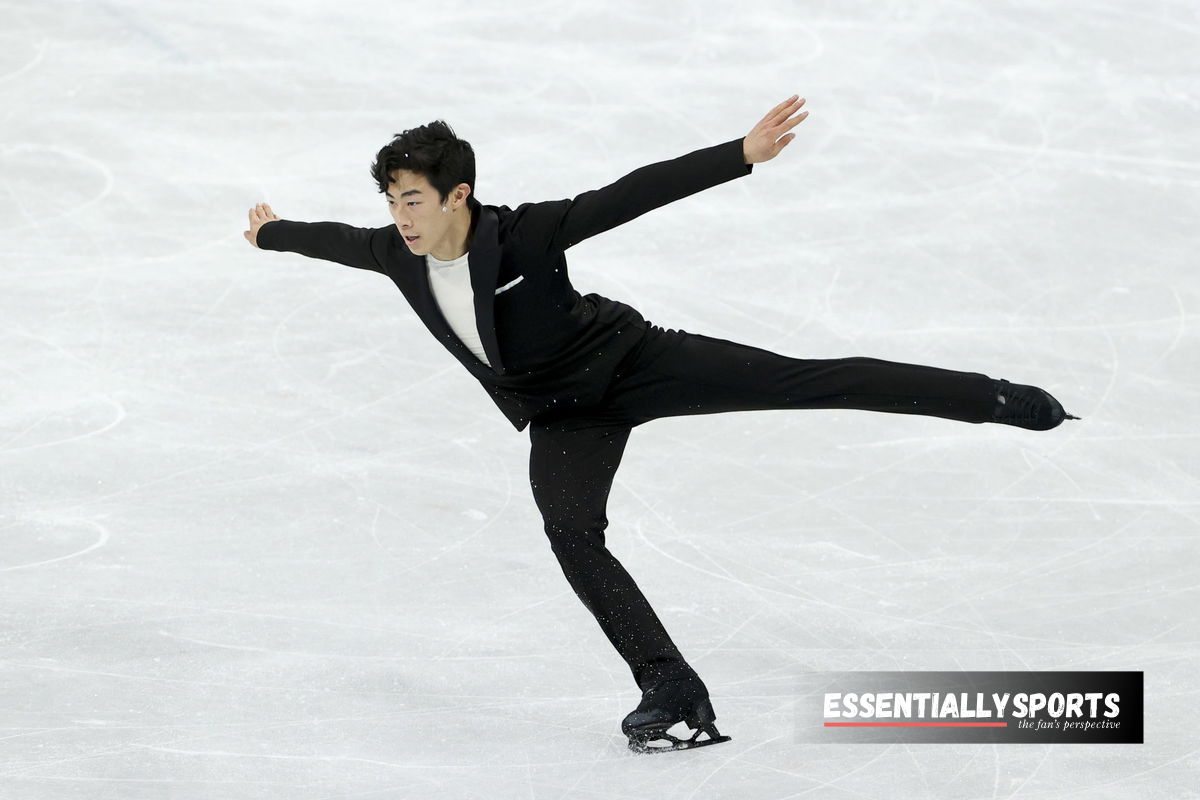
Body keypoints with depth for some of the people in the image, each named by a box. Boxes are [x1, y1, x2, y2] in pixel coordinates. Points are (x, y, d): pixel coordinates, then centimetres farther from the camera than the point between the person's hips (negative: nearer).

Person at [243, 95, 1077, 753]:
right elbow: (339, 239, 11)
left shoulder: (525, 234, -28)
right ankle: (675, 693, -18)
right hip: (563, 417, 5)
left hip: (634, 362, -5)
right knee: (572, 535, -20)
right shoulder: (397, 255, -12)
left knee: (809, 380, -12)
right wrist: (272, 234, 30)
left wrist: (741, 155, -39)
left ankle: (995, 399, -10)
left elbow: (639, 193, -32)